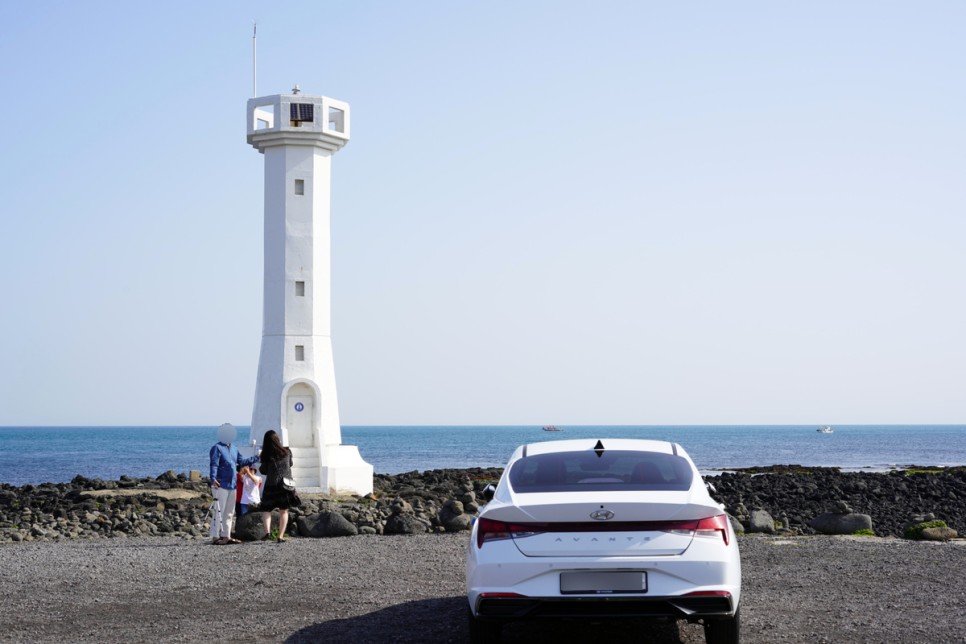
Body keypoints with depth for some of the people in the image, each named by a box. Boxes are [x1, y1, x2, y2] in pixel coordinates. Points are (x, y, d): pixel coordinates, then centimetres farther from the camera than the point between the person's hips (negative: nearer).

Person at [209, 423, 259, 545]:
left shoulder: (234, 449, 17)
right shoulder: (217, 448, -8)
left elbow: (241, 462, 26)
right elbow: (214, 465, -17)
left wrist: (256, 457, 25)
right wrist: (213, 478, -31)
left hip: (232, 485, 8)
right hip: (221, 485, -8)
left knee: (229, 512, 12)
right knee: (219, 511, -9)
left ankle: (226, 536, 18)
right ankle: (215, 537, -6)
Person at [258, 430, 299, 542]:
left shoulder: (266, 455, -7)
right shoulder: (287, 452, 1)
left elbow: (264, 470, 1)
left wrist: (260, 468, 21)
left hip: (271, 485, -2)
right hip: (286, 484, 2)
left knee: (266, 509, 7)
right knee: (284, 511, 8)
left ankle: (267, 531, -14)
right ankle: (281, 536, 3)